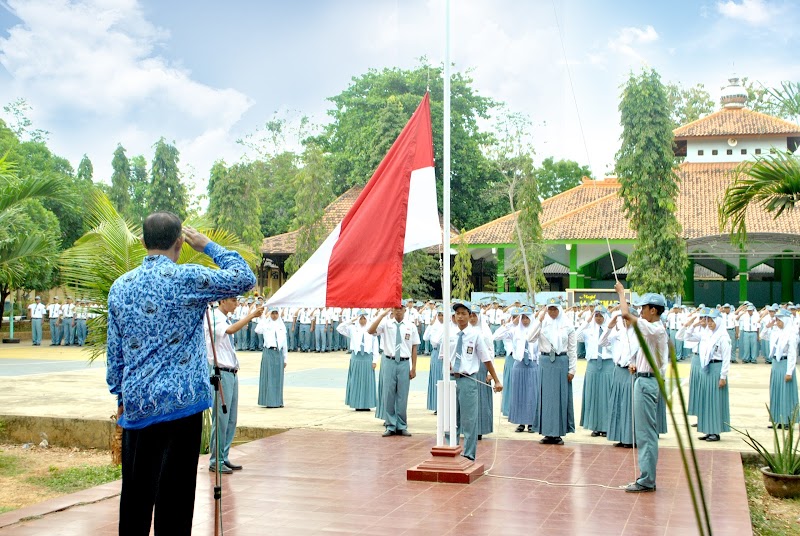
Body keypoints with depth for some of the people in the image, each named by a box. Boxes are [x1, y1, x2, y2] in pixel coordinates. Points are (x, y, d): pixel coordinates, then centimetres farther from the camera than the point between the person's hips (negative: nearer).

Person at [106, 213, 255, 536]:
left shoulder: (119, 286, 7)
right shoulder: (185, 279, -9)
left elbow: (114, 352, 12)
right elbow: (244, 279, -1)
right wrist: (209, 246, 8)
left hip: (135, 404, 5)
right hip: (180, 401, -5)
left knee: (135, 495, 13)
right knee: (174, 496, 1)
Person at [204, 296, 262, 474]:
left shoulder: (227, 318, 16)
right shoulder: (212, 318, -11)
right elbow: (230, 330, -30)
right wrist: (252, 315, -30)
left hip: (232, 373, 9)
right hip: (221, 374, -9)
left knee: (231, 419, 12)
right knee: (221, 419, -5)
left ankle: (224, 458, 20)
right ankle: (215, 461, 3)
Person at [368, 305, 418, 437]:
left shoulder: (411, 327, 5)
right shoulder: (386, 324, 2)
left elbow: (414, 348, 5)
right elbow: (370, 331, -14)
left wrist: (413, 368, 1)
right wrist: (382, 314, -17)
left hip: (404, 363, 0)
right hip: (390, 362, 0)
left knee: (402, 396, 6)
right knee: (388, 395, 4)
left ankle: (402, 426, 18)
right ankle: (390, 426, 15)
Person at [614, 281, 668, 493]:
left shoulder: (655, 329, -17)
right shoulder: (657, 330, 14)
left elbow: (626, 314, -26)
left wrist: (621, 292, -12)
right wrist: (639, 366, 12)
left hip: (646, 382, -11)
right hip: (645, 379, 11)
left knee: (646, 433, -6)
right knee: (644, 433, 14)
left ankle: (646, 481, -2)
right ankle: (647, 477, 19)